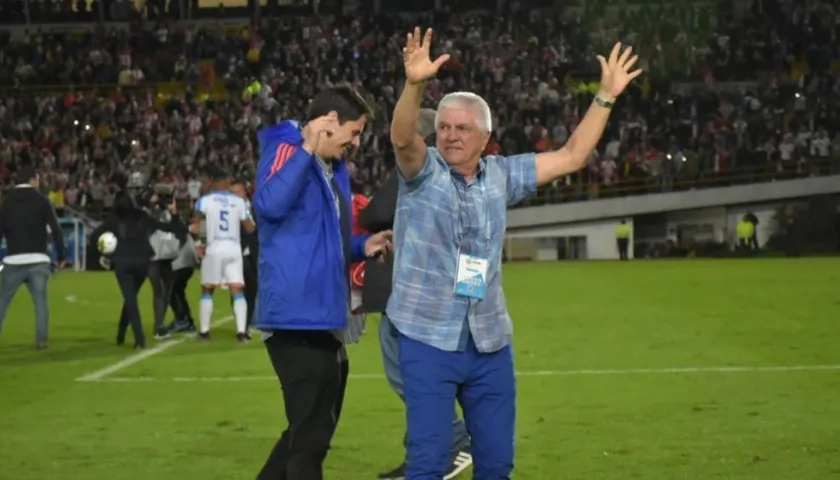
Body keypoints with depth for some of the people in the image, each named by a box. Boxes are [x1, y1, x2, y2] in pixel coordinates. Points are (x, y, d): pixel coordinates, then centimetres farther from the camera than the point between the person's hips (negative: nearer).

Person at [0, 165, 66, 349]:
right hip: (38, 260, -1)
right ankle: (41, 339, -3)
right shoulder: (41, 200, 2)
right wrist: (61, 256, 6)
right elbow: (56, 230, -2)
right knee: (40, 301, 5)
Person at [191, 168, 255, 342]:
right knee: (238, 292, 2)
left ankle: (204, 331, 13)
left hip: (214, 249, -1)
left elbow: (195, 228, -9)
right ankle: (241, 331, -9)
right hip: (234, 250, 1)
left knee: (207, 291, 12)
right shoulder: (239, 202, 4)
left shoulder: (205, 201, -1)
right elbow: (250, 228, 7)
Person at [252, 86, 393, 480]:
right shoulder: (286, 150, -9)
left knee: (312, 431, 17)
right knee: (310, 436, -5)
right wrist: (308, 149, -29)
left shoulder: (333, 168, 18)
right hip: (299, 317, -10)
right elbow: (269, 204, -30)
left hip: (324, 318, 10)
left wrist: (362, 246, 9)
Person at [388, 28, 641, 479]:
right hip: (428, 339, -4)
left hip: (490, 341, 5)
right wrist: (414, 84, -45)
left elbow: (571, 157, 11)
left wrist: (605, 95, 5)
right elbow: (403, 138, -26)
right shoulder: (423, 171, -5)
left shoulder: (501, 175, 8)